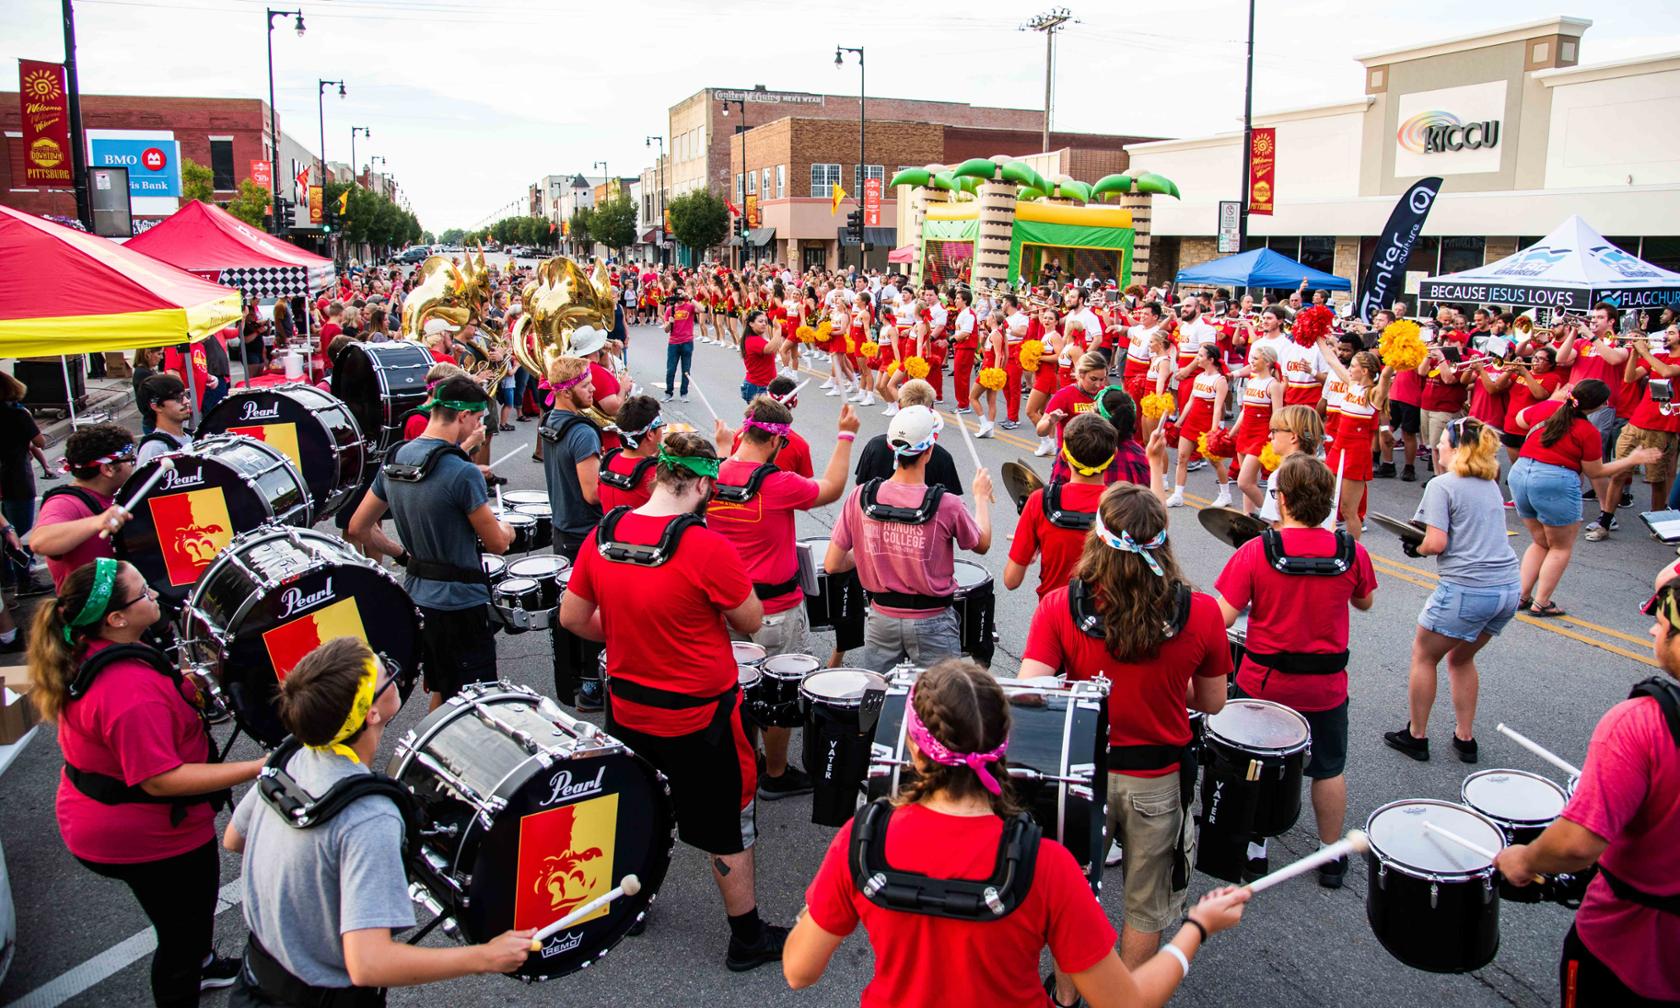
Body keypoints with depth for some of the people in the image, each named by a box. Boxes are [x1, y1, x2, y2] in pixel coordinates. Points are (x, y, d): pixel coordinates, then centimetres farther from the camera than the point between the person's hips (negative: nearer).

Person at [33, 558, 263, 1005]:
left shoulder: (86, 654, -5)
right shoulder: (131, 692, -36)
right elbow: (161, 779, -34)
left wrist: (186, 686, -1)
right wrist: (257, 768, -35)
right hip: (144, 841, -10)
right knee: (183, 932, 13)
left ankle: (198, 967, 58)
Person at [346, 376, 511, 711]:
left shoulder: (395, 461, 3)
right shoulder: (463, 473, -21)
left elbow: (358, 529, 10)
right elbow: (497, 544, -13)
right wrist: (507, 530, 8)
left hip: (417, 597, 8)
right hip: (460, 605, -8)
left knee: (441, 694, 24)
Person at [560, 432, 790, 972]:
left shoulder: (603, 535, -8)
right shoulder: (705, 547, -25)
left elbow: (572, 617, 1)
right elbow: (752, 621, -13)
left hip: (627, 707, 6)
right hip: (700, 714, -5)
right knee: (727, 824, 13)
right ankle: (748, 938, 28)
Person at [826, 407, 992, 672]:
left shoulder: (861, 497, -11)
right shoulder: (947, 505, -18)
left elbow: (831, 565, -6)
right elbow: (982, 544, 2)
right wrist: (981, 497, 17)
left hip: (881, 619, 3)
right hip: (932, 623, -3)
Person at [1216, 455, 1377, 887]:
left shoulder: (1256, 551, -20)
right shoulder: (1352, 553, -12)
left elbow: (1222, 618, -21)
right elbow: (1364, 603, 8)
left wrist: (1256, 601, -1)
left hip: (1263, 681, -1)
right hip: (1325, 686, 2)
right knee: (1329, 770, 20)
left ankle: (1254, 849, 30)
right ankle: (1331, 855, 33)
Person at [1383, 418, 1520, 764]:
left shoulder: (1441, 485, -8)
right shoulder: (1490, 484, 14)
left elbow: (1437, 543, -14)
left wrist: (1414, 548, 4)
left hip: (1467, 589, -7)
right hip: (1510, 587, 7)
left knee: (1423, 655, 13)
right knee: (1461, 658, 25)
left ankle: (1416, 736, 21)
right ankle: (1465, 738, 28)